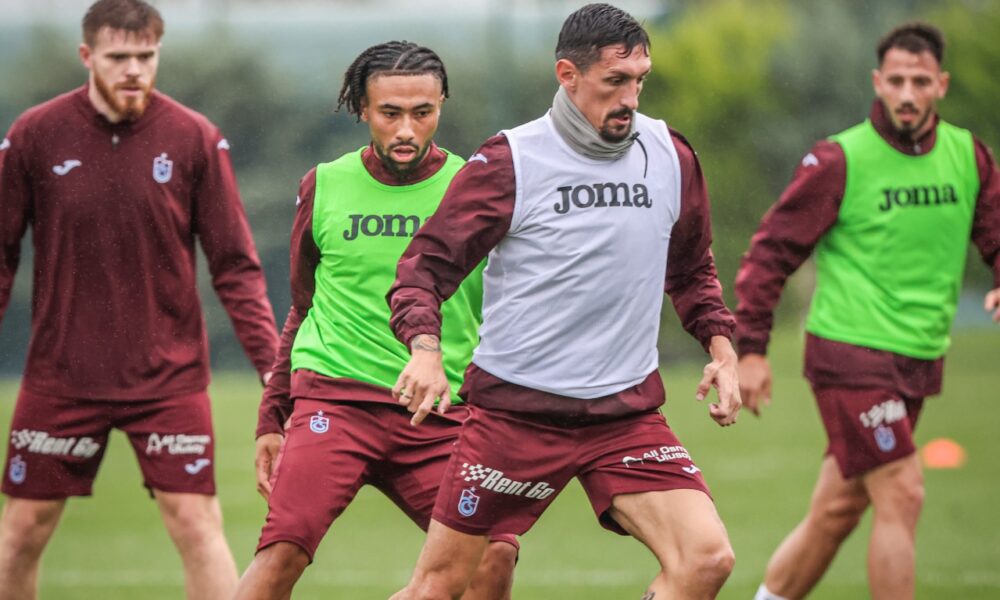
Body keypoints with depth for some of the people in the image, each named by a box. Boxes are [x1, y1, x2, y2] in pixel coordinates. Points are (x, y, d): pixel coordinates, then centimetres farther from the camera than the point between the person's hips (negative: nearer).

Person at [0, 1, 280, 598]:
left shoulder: (195, 139, -3)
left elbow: (236, 265, 0)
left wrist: (271, 359, -9)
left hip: (169, 375, -1)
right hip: (60, 377, 1)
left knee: (196, 521, -8)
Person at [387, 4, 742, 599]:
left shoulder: (672, 157, 6)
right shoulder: (510, 162, -7)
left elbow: (691, 270, 22)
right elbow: (427, 263, -3)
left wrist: (721, 348, 7)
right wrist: (425, 349, -21)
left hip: (629, 413, 3)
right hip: (515, 410, -3)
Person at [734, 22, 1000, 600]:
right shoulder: (839, 160, -9)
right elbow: (773, 250, -5)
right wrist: (750, 348, -9)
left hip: (918, 360, 6)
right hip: (851, 354, -6)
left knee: (837, 511, 11)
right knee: (903, 496, -14)